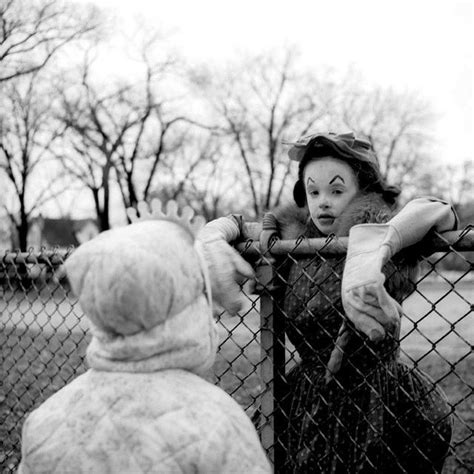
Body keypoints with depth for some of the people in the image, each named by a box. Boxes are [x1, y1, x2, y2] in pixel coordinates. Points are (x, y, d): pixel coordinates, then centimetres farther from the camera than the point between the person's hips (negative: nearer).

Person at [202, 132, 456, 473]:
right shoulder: (294, 237, 2)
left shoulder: (383, 234, -13)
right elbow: (232, 223, 12)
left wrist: (373, 254, -50)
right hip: (309, 406, 4)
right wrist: (214, 238, -13)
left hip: (378, 410, -4)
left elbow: (435, 211, -32)